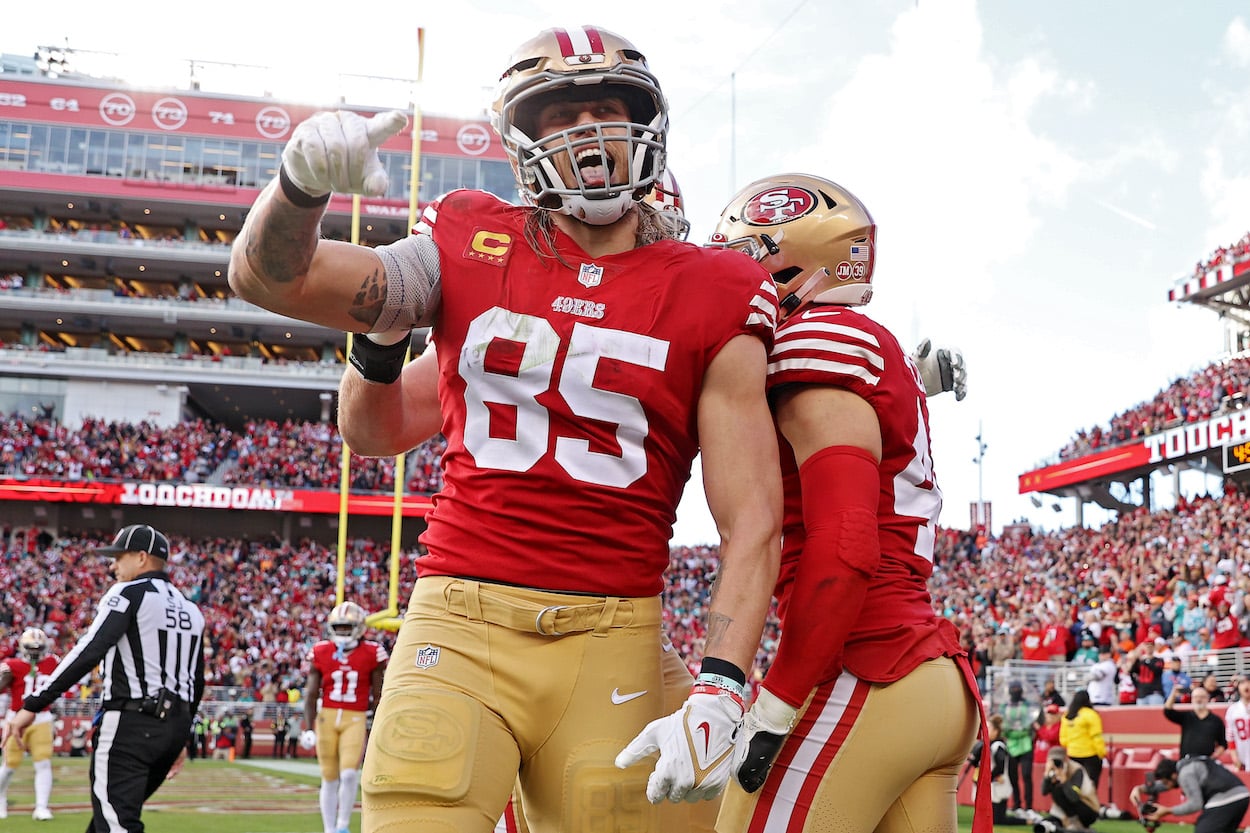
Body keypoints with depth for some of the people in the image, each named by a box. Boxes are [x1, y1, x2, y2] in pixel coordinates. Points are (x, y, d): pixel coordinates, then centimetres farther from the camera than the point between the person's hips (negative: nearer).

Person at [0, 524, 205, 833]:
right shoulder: (190, 609, 17)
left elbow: (88, 652, -17)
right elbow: (197, 683, 20)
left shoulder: (128, 593, -6)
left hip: (129, 725, -8)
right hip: (175, 726, 8)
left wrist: (32, 706, -18)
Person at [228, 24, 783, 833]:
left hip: (610, 644, 0)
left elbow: (753, 525, -2)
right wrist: (302, 180, -17)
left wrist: (719, 695, -15)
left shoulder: (711, 301, 2)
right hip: (462, 624, 0)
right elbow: (269, 276, 5)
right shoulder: (474, 250, 7)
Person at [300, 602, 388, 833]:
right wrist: (308, 728, -1)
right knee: (329, 778, 7)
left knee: (349, 774, -15)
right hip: (326, 716, 2)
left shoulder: (371, 654, -2)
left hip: (356, 719, -2)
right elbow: (311, 694, 5)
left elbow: (377, 695, 4)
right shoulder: (321, 652, 3)